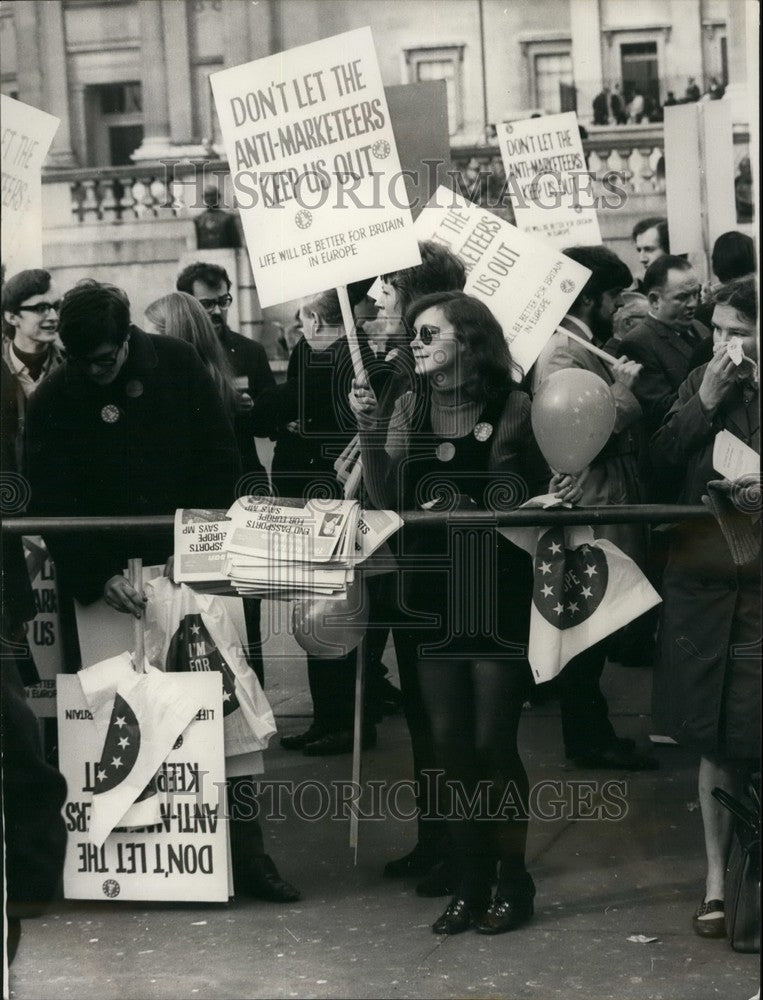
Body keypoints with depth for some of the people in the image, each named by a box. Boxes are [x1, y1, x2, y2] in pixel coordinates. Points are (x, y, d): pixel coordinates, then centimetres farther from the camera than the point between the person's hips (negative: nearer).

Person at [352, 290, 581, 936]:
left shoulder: (513, 408, -4)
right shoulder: (410, 409, 7)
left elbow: (543, 495, 5)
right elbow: (387, 500, 2)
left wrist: (561, 495, -16)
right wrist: (370, 433, -9)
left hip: (501, 597, -4)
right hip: (434, 598, 4)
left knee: (493, 744, -3)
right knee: (450, 744, 7)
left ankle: (514, 882, 14)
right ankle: (470, 884, 18)